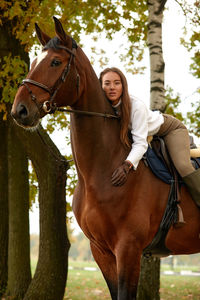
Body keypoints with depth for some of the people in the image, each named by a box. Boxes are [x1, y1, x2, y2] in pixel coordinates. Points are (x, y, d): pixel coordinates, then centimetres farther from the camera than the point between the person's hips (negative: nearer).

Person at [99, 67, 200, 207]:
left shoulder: (137, 106, -37)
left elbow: (140, 143, -39)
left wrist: (127, 165, -55)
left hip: (171, 129, -7)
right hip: (151, 136, 7)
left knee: (182, 166, -27)